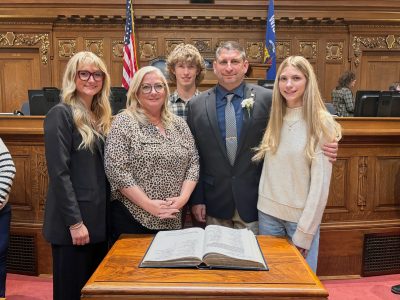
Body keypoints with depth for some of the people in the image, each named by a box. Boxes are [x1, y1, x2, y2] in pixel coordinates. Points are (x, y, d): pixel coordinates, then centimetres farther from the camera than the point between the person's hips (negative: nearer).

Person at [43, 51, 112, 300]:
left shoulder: (101, 116, 12)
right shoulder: (61, 114, -11)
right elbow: (59, 173, -17)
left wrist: (104, 215, 10)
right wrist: (75, 222, -19)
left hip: (99, 219, 8)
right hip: (73, 222, -7)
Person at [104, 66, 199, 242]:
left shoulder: (179, 124, 8)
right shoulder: (124, 122, -6)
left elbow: (193, 163, 7)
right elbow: (116, 170, -13)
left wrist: (183, 197, -9)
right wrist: (149, 204, -16)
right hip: (132, 216, -4)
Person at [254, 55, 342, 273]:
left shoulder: (322, 123, -10)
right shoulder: (274, 119, 4)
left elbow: (320, 183, -12)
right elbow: (267, 168, 9)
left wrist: (304, 233, -13)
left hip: (302, 215, -4)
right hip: (268, 212, 4)